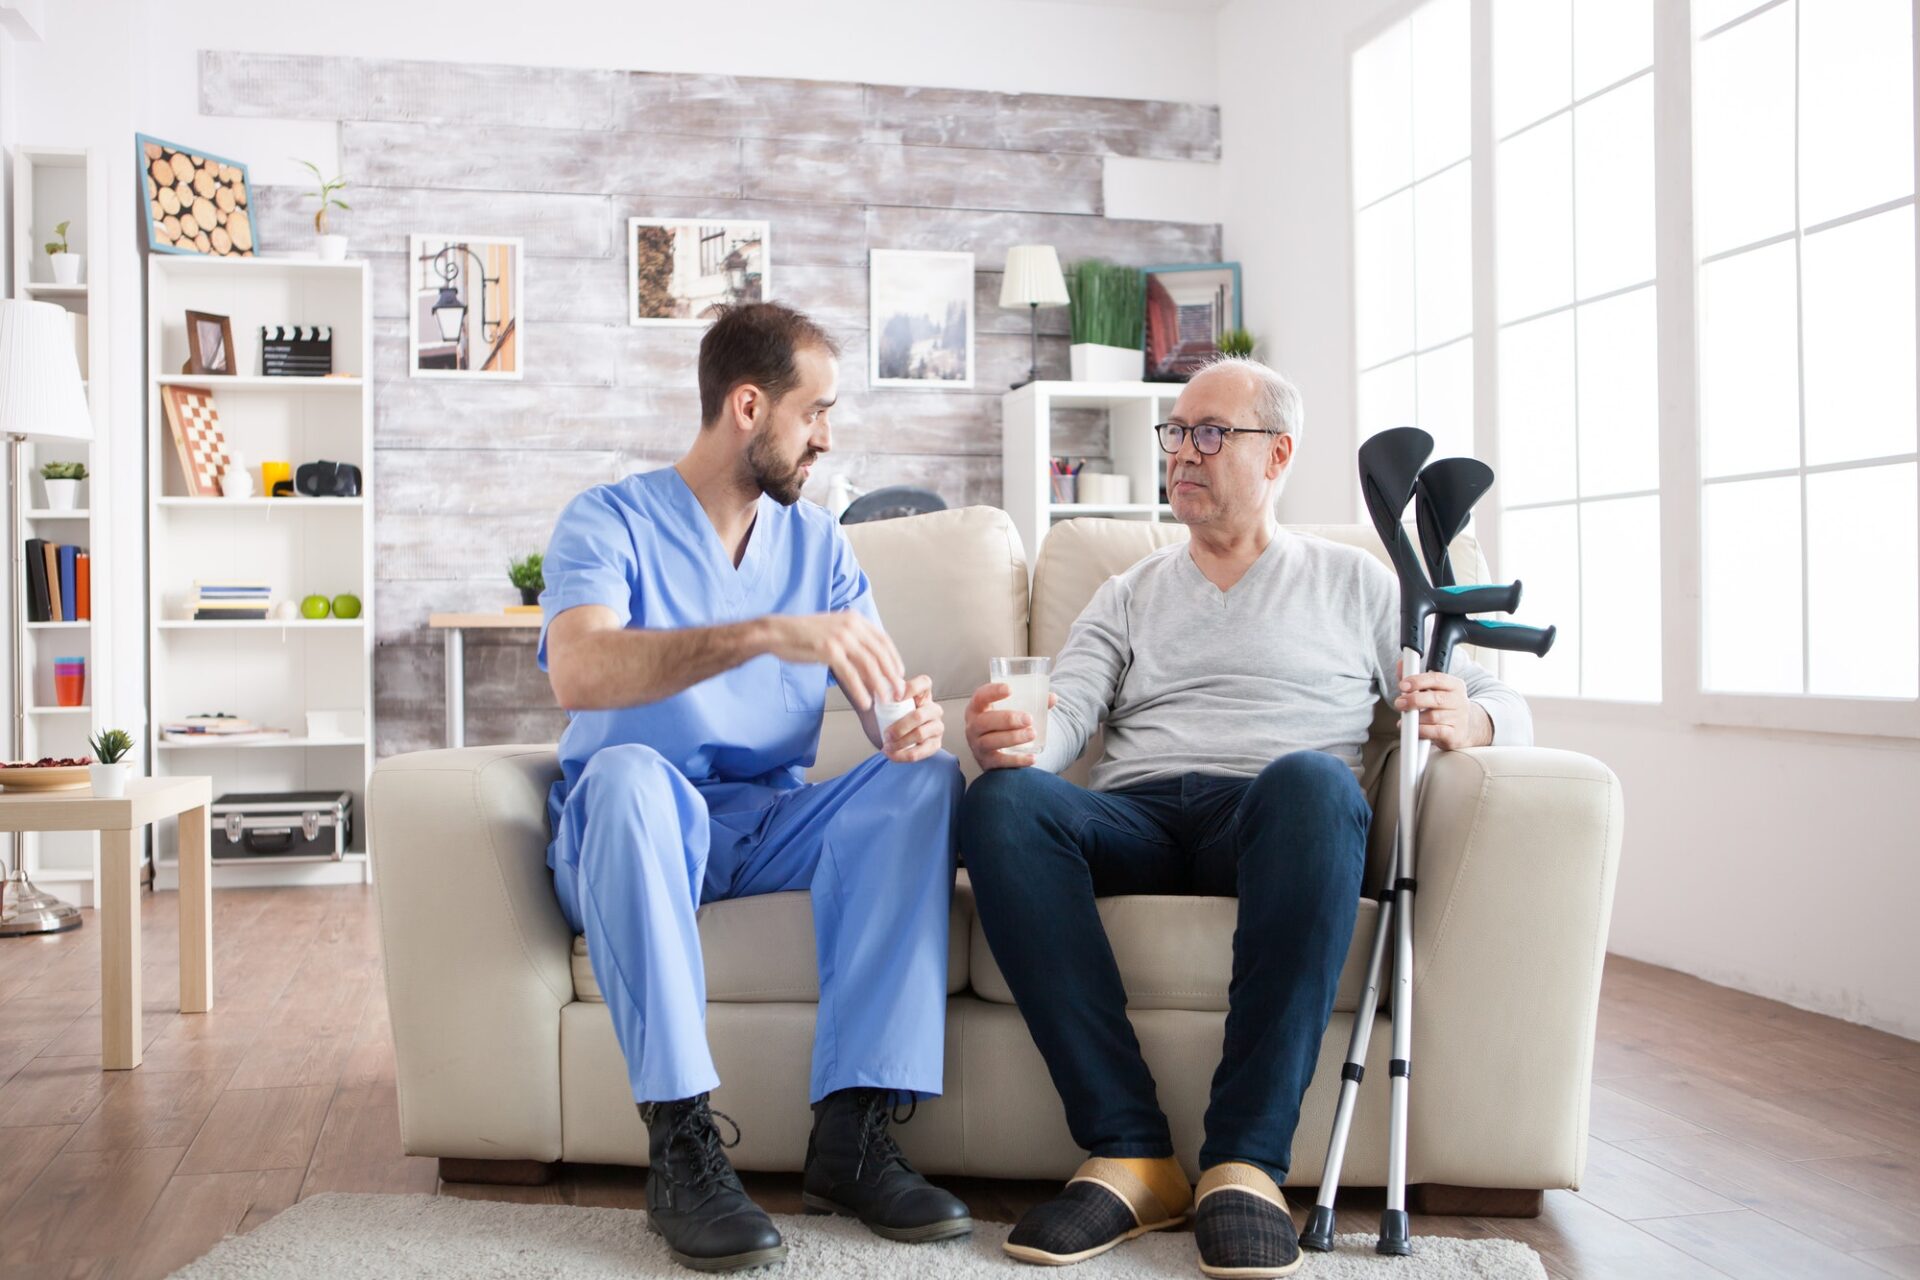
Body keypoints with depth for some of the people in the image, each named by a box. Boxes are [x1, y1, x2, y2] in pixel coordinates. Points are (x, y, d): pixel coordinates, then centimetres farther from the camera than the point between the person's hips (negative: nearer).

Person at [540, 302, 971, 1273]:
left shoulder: (817, 542, 12)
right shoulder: (611, 523, -5)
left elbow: (884, 692, 3)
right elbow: (577, 673, -27)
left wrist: (910, 721, -23)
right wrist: (768, 634, -39)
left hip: (769, 828, 4)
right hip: (632, 831, -4)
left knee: (926, 780, -21)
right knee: (629, 772, -37)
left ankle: (851, 1130, -25)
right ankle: (680, 1145, -32)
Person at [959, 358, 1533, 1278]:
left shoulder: (1352, 583, 22)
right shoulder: (1129, 597, 27)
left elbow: (1504, 706, 17)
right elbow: (1061, 720, 10)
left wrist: (1464, 719, -9)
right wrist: (1007, 738, -16)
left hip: (1274, 824, -2)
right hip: (1135, 818, 2)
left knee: (1312, 780, -39)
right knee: (1003, 801, -31)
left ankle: (1246, 1161, -36)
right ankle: (1132, 1154, -31)